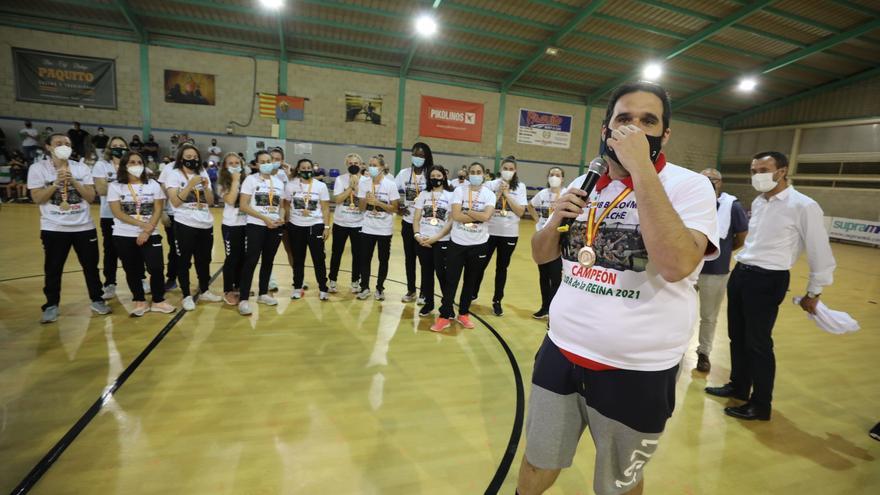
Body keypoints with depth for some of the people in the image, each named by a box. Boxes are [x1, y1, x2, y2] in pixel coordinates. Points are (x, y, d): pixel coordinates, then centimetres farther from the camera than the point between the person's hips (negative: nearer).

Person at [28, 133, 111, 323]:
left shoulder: (81, 168, 2)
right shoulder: (38, 168, -3)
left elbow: (91, 197, -4)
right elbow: (37, 198, -8)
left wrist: (73, 181, -15)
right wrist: (56, 183, -17)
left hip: (84, 227, 2)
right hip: (53, 228, -1)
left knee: (91, 265, 8)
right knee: (52, 269, 6)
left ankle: (97, 300, 20)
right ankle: (51, 305, 20)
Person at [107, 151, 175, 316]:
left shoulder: (153, 185, 5)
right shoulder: (115, 186, 1)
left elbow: (158, 210, -1)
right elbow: (117, 212, -8)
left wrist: (147, 231, -12)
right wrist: (141, 224, -18)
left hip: (151, 235, 0)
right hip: (124, 236, 0)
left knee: (156, 268, -5)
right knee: (133, 271, 7)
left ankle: (158, 301, 10)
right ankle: (140, 302, 20)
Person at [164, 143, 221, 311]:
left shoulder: (203, 174, 13)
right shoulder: (174, 174, -2)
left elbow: (211, 201, 9)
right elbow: (175, 202, -14)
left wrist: (205, 187, -9)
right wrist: (190, 184, -20)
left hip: (206, 225, 5)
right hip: (185, 225, -5)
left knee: (204, 260, 13)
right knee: (184, 261, 3)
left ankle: (204, 291, 27)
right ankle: (187, 296, 13)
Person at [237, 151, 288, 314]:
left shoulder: (279, 181, 10)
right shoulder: (251, 179, -3)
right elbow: (244, 206, -10)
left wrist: (282, 218, -7)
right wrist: (265, 218, -17)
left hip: (275, 227, 5)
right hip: (256, 226, -4)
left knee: (268, 261, 11)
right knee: (251, 261, -7)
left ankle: (263, 293, 24)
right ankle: (243, 299, -3)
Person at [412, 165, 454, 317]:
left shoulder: (451, 195, 0)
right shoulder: (423, 194, 11)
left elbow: (451, 221, -7)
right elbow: (416, 218, 7)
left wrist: (435, 238, -14)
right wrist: (417, 235, -9)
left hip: (442, 241, -3)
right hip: (422, 241, 3)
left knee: (442, 274, -3)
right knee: (426, 273, 10)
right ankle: (428, 303, 23)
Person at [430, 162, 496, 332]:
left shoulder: (489, 194, -1)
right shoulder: (459, 191, -2)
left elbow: (486, 216, -18)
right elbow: (456, 215, -16)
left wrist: (466, 211, -13)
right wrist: (478, 216, -14)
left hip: (479, 244, 1)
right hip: (457, 242, -1)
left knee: (471, 281, 12)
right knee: (451, 280, 2)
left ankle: (463, 313, 28)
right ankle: (445, 316, 13)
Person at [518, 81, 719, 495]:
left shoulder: (690, 186, -11)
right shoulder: (583, 185, 5)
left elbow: (677, 265, -30)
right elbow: (540, 255, 11)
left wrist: (639, 166, -27)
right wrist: (558, 220, -10)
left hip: (636, 371, -4)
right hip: (560, 353, 4)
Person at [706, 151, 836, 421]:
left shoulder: (804, 206, -12)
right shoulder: (757, 202, 10)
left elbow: (821, 253, -8)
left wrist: (813, 292, -1)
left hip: (768, 280, -7)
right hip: (740, 273, 7)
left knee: (758, 343, 2)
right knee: (737, 337, 16)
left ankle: (761, 405, 19)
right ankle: (738, 386, 35)